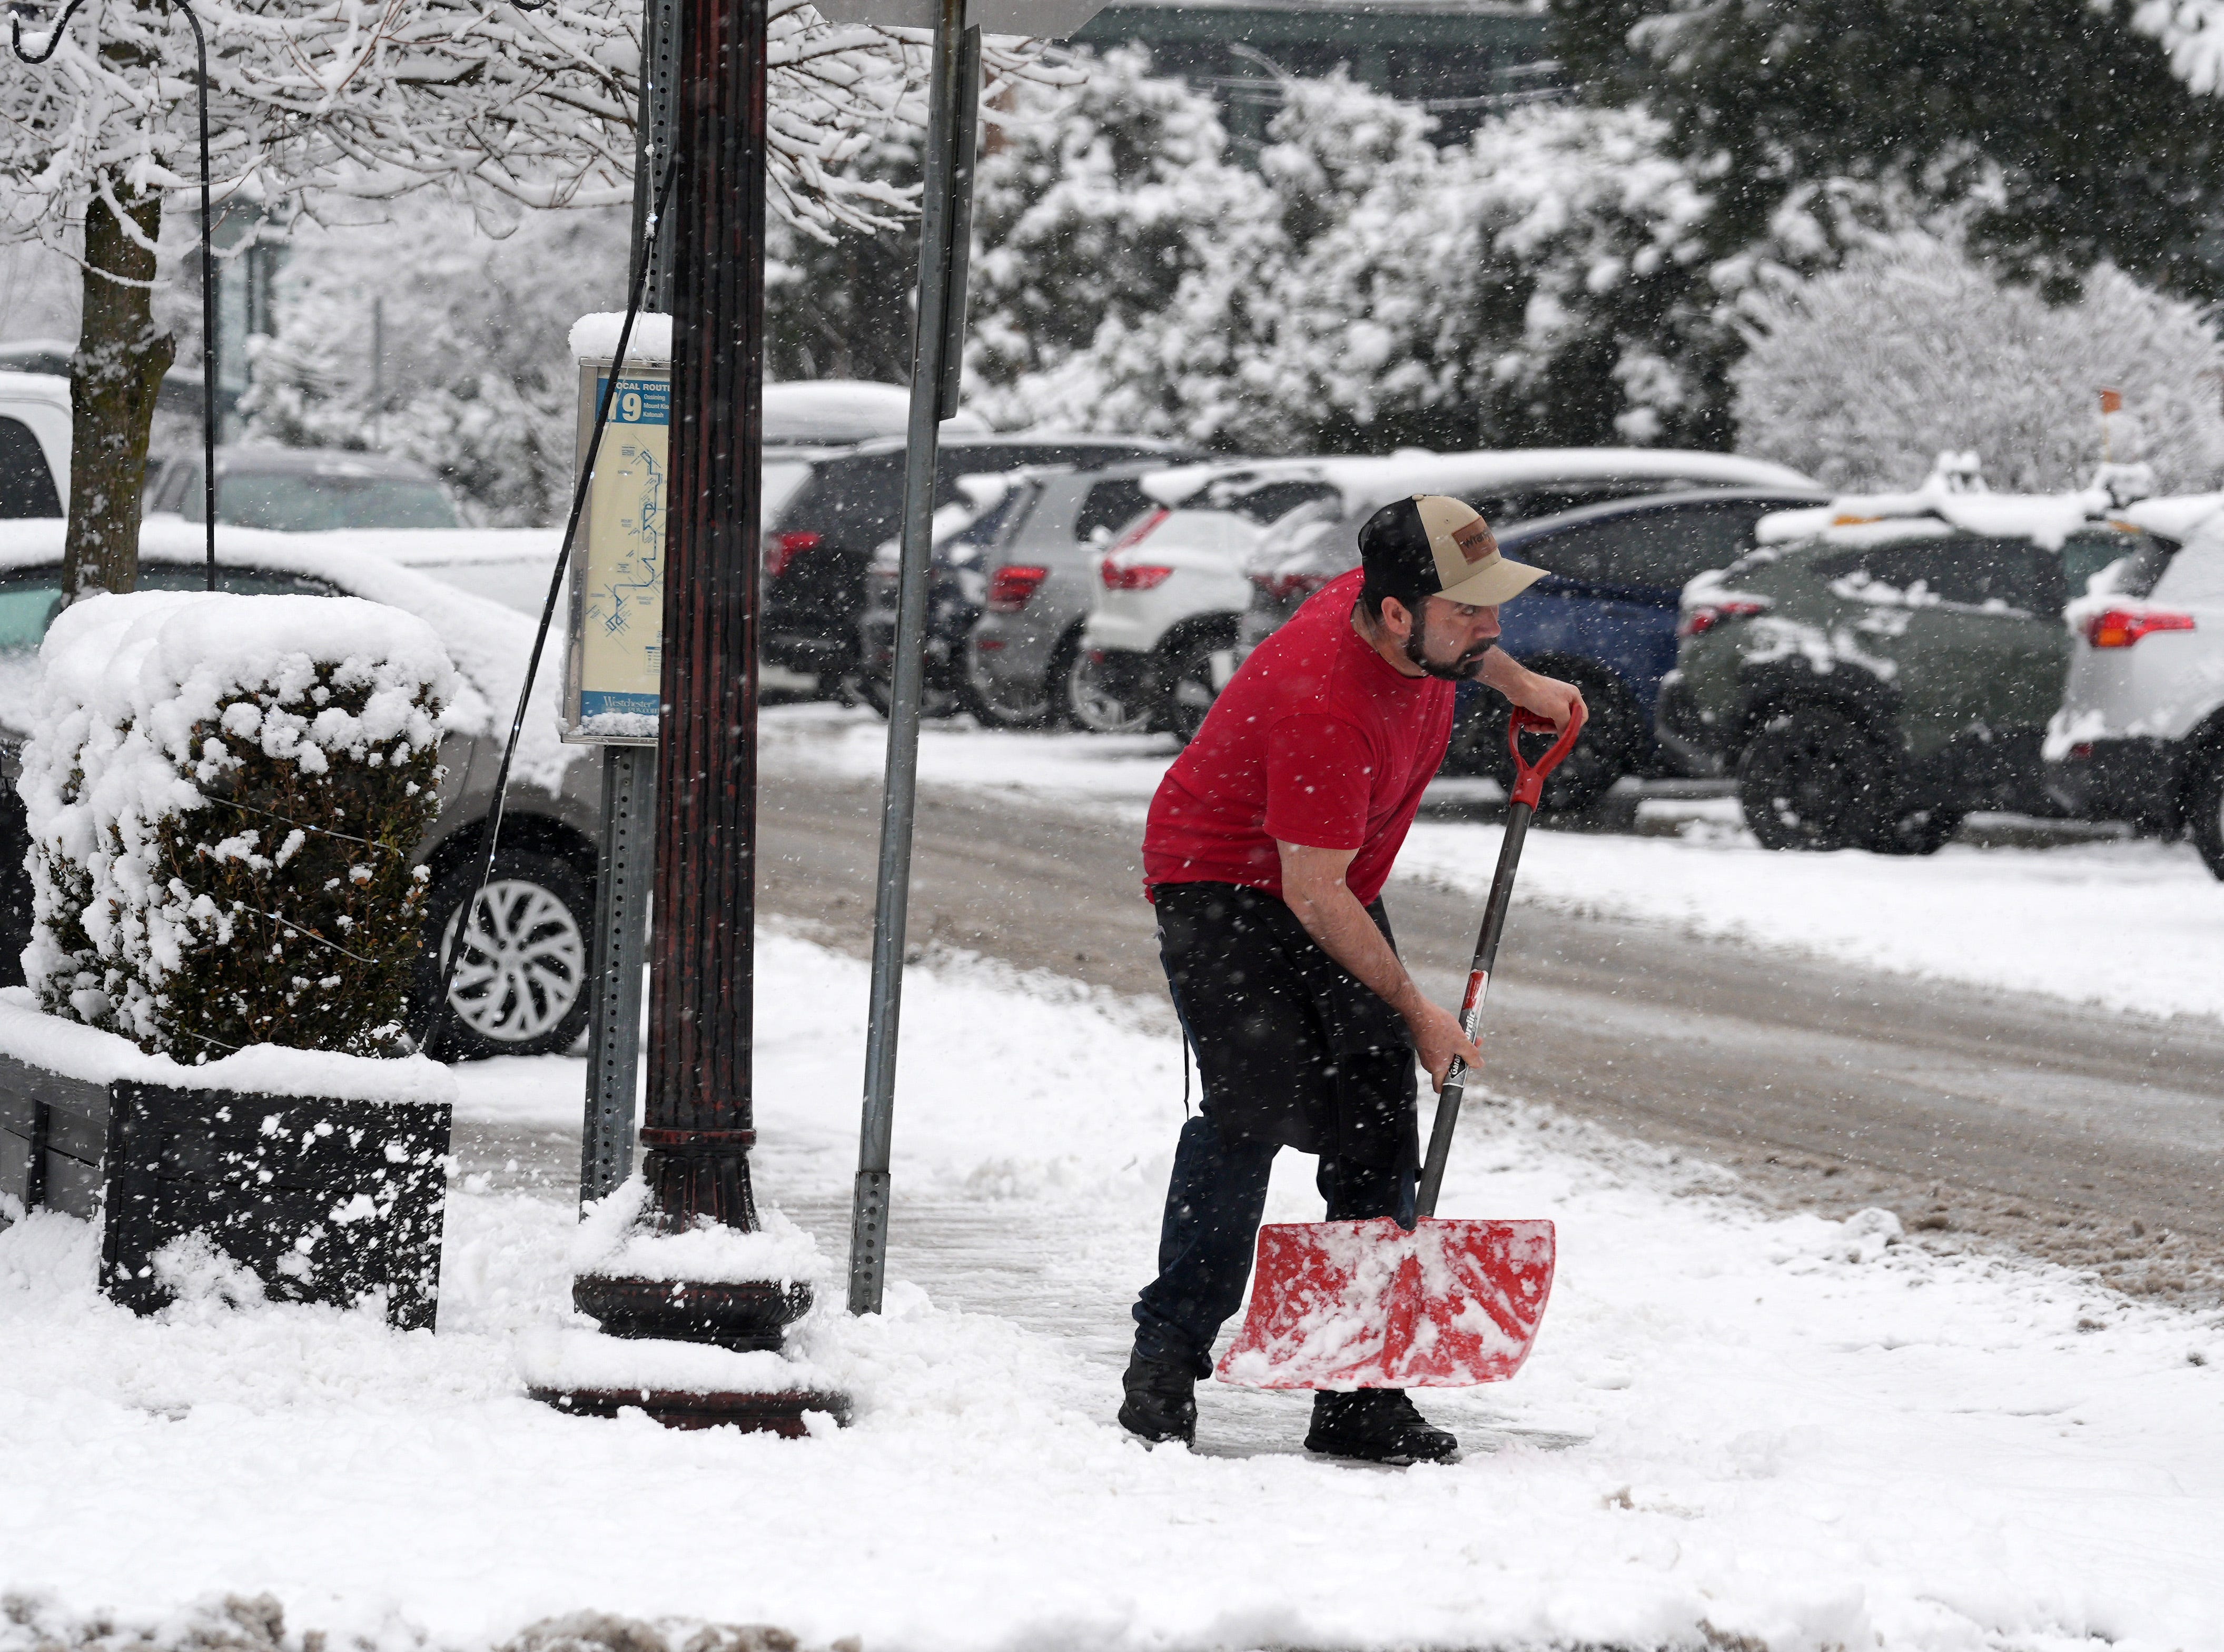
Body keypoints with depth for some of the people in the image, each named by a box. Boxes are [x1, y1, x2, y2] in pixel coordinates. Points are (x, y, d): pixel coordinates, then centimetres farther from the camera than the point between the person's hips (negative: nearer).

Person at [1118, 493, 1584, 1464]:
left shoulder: (1406, 609, -10)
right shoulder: (1325, 706, -34)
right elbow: (1312, 895, -27)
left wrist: (1518, 684, 13)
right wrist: (1414, 1011, -19)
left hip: (1335, 893, 8)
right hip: (1221, 884, -8)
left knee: (1377, 1137, 0)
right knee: (1253, 1110, -24)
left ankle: (1360, 1401, 2)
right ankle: (1165, 1364, -15)